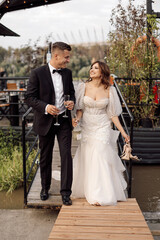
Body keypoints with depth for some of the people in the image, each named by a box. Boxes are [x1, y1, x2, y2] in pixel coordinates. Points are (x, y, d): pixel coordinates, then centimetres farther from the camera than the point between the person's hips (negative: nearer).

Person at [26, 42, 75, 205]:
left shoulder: (67, 73, 6)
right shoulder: (38, 73, -8)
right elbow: (30, 97, -8)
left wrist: (72, 101, -5)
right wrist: (45, 107, -24)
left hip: (64, 121, 3)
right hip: (45, 122, -2)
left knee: (66, 155, -6)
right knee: (45, 157, 12)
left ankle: (65, 192, 4)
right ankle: (45, 187, 32)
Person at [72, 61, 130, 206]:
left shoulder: (109, 90, -4)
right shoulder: (84, 87, -2)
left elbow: (112, 114, 0)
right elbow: (80, 108, 3)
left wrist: (123, 132, -2)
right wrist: (77, 118, -18)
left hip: (103, 129, -1)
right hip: (87, 128, 2)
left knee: (100, 159, -5)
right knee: (87, 160, 7)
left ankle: (101, 195, 7)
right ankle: (89, 189, 27)